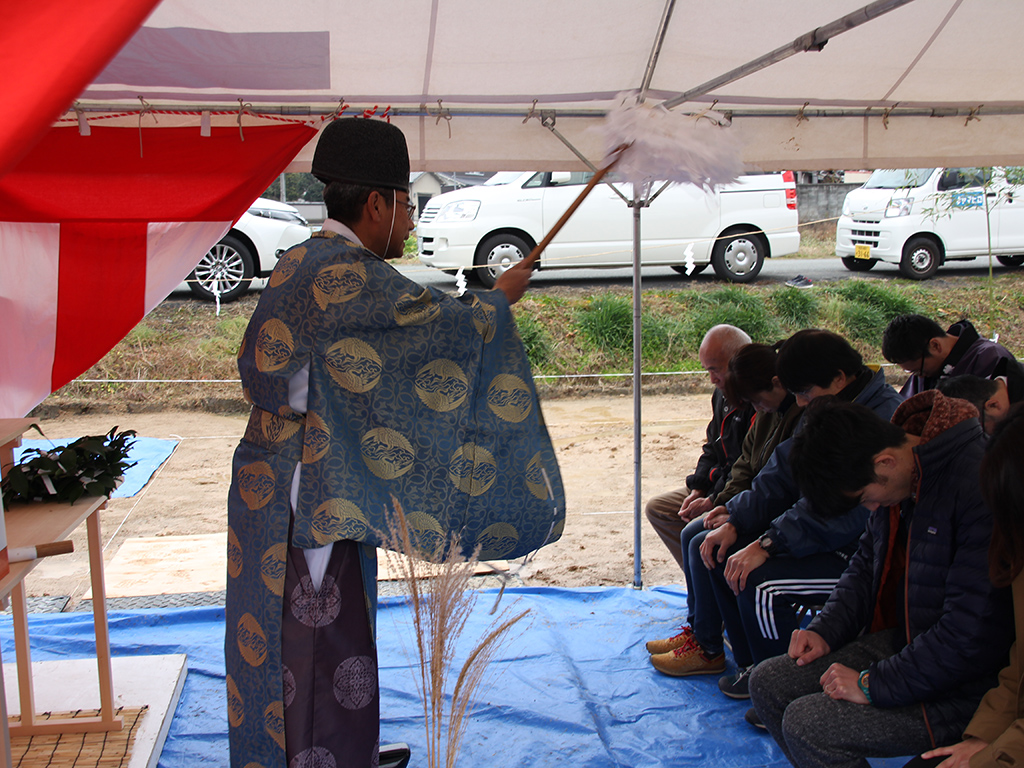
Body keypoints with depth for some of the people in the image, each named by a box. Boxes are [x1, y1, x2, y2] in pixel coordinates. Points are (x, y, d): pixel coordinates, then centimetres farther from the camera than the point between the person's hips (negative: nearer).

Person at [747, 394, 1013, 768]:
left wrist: (875, 685, -20)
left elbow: (975, 635, -28)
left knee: (807, 724, -20)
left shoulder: (981, 487, -28)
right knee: (768, 682, 1)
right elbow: (867, 562, 17)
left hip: (965, 685, -9)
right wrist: (826, 630, 1)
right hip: (900, 640, 9)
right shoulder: (898, 479, 0)